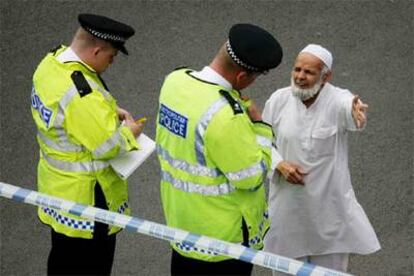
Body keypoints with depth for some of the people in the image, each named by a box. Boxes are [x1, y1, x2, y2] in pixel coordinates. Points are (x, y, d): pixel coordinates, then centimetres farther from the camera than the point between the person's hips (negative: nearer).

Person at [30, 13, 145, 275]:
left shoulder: (52, 61, -5)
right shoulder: (82, 94, -34)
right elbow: (107, 145, -28)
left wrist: (110, 111, 2)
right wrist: (129, 132, -8)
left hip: (56, 184, 9)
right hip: (86, 195, -9)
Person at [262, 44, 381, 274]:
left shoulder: (337, 101, -15)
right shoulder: (278, 100, -7)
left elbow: (348, 107, -40)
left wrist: (357, 110, -63)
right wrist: (280, 164, -14)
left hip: (329, 202, -2)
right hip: (288, 203, 2)